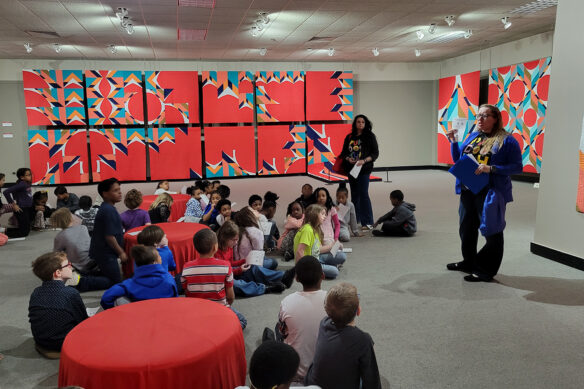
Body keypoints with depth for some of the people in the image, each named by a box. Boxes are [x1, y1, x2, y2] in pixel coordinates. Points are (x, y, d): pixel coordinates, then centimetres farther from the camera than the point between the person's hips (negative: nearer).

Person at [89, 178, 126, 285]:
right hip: (105, 254, -10)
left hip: (100, 251, 10)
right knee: (116, 283, -6)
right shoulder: (109, 210, -20)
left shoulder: (105, 208, 11)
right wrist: (121, 252, -12)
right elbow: (109, 236, -22)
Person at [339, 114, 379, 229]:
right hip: (351, 169, 5)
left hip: (364, 169, -5)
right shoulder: (349, 137, 12)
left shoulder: (370, 136, 0)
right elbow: (344, 153, 15)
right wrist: (348, 159, -7)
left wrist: (364, 161, -17)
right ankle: (355, 220, 22)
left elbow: (375, 153, -3)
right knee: (354, 194, 11)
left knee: (363, 194, -11)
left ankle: (368, 223, -6)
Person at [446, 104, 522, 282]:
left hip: (491, 193, -7)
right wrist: (453, 142, 3)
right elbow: (458, 159, 16)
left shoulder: (507, 140, -8)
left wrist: (491, 168, -22)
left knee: (492, 232, 2)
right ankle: (469, 262, 36)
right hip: (468, 191, 7)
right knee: (466, 229, 18)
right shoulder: (472, 136, 12)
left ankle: (485, 271, 14)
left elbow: (517, 167, -11)